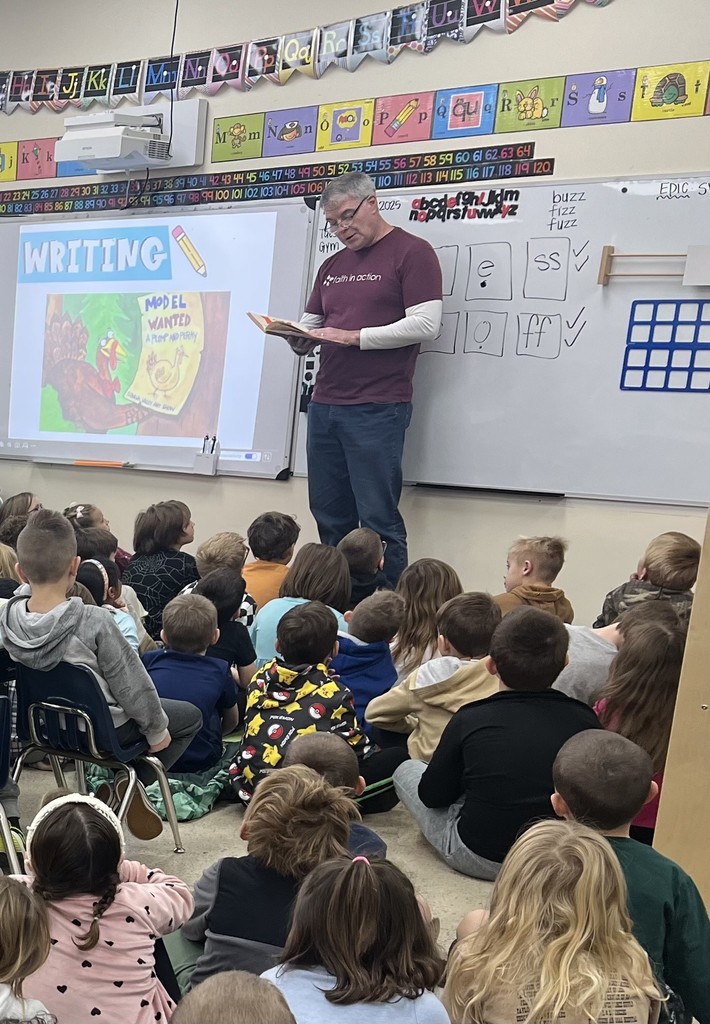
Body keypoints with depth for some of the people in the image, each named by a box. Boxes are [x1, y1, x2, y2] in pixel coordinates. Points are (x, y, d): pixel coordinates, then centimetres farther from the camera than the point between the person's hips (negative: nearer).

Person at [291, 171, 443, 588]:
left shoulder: (412, 252, -1)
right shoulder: (332, 267, 21)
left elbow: (426, 324, -12)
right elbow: (311, 329, 24)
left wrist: (355, 337, -14)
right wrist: (297, 337, 0)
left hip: (378, 409, -7)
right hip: (324, 405, 7)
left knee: (378, 519, -5)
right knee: (330, 518, 9)